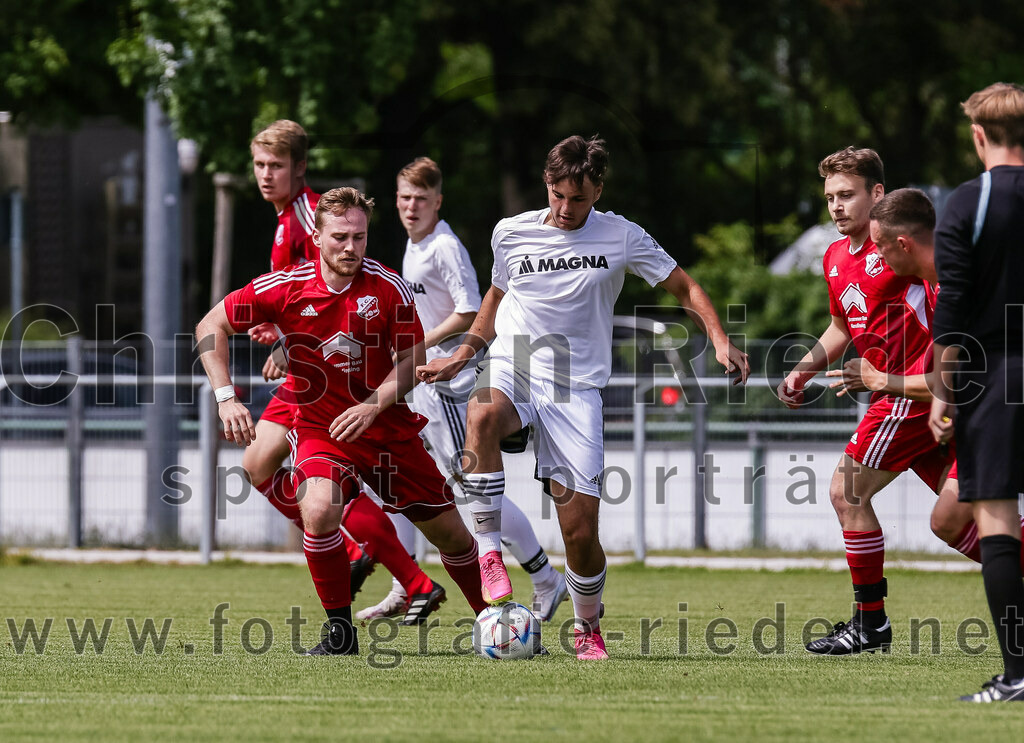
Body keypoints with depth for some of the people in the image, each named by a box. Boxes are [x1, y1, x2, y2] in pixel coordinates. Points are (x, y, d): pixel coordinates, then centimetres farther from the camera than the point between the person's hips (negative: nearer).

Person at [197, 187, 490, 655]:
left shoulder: (388, 287, -10)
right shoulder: (286, 287, -13)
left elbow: (411, 360, -4)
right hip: (319, 428, -1)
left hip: (389, 428, 1)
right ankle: (340, 631, -14)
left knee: (448, 531, 6)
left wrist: (372, 406, -20)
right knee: (319, 509, -31)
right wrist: (226, 398, -14)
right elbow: (211, 327, -4)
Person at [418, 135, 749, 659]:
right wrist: (462, 355, 16)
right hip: (511, 370, 1)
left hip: (576, 389, -1)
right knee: (482, 417, -39)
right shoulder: (511, 234, 6)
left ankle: (588, 629, 20)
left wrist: (719, 341, -5)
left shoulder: (620, 237, 2)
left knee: (580, 529, -7)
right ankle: (490, 554, -30)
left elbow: (683, 287, 10)